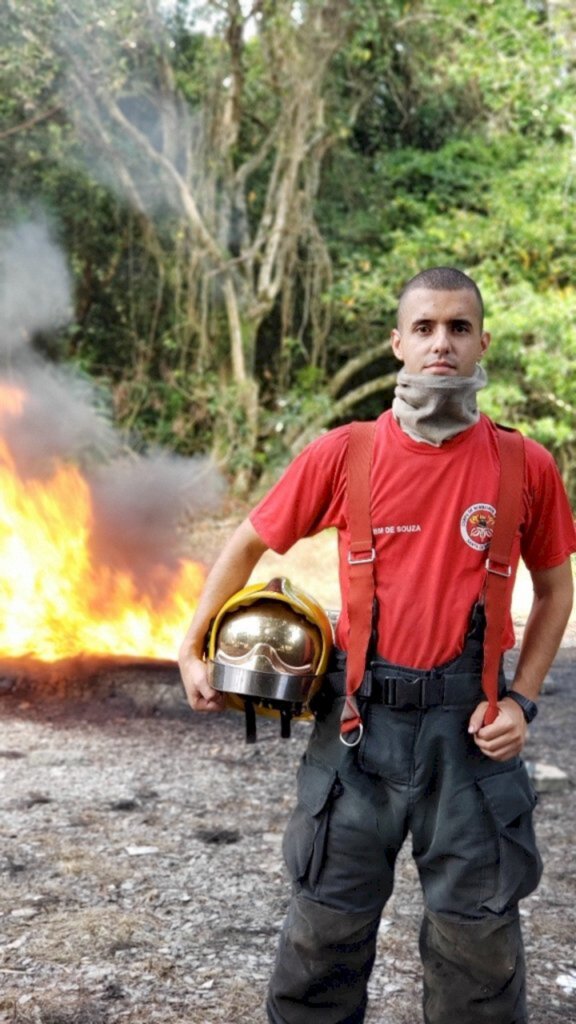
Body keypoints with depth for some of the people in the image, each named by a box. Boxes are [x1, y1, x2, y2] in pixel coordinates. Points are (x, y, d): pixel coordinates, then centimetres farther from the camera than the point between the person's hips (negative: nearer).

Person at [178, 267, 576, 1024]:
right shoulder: (343, 454, -6)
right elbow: (250, 543, 6)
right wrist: (191, 651, 4)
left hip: (468, 727, 0)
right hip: (360, 716, 0)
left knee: (478, 934, 12)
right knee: (327, 920, 14)